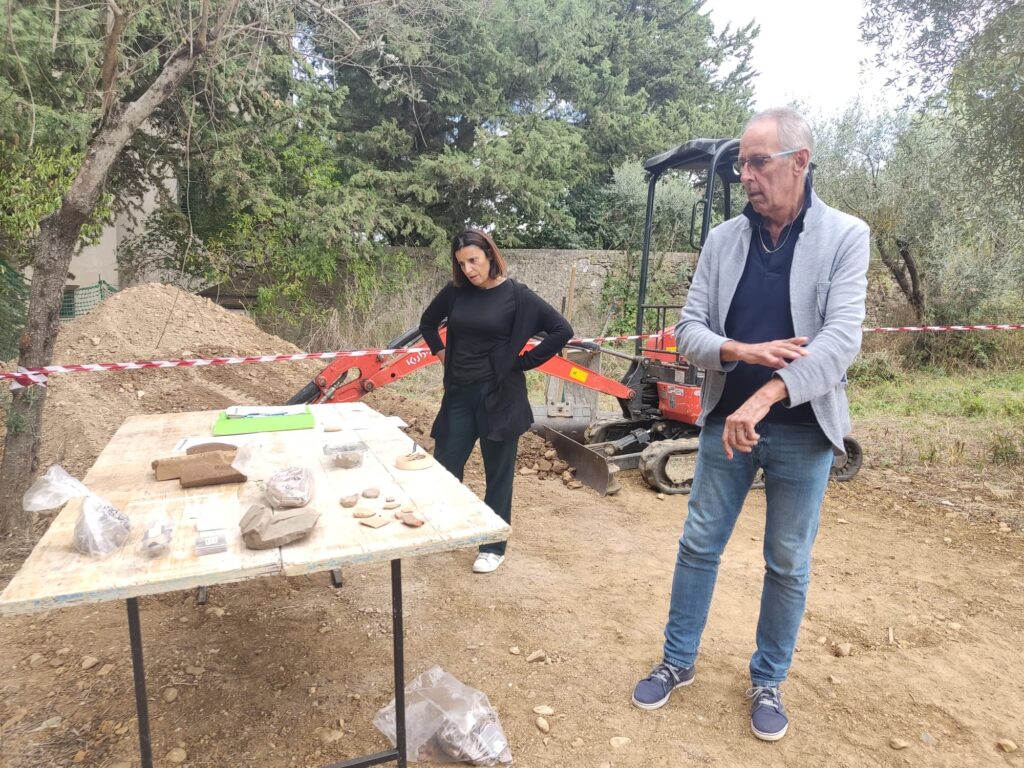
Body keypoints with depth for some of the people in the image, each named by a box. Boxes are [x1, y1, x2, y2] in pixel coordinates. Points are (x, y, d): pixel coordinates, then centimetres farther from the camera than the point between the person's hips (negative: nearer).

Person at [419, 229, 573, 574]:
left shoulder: (516, 294, -9)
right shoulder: (456, 291, 3)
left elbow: (562, 330, -10)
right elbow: (428, 322, 22)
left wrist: (524, 362, -8)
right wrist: (441, 353, 8)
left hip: (499, 395, -4)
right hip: (459, 393, 4)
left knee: (498, 474, 7)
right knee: (444, 467, 9)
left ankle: (493, 547, 22)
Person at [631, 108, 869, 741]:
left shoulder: (846, 237, -7)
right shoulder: (723, 240, 1)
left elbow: (841, 340, -19)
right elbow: (689, 329, -1)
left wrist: (764, 397, -31)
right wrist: (743, 351, -21)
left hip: (803, 430, -2)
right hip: (726, 420, 2)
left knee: (789, 564, 11)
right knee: (699, 546, 11)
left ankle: (769, 681, 33)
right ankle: (679, 661, 32)